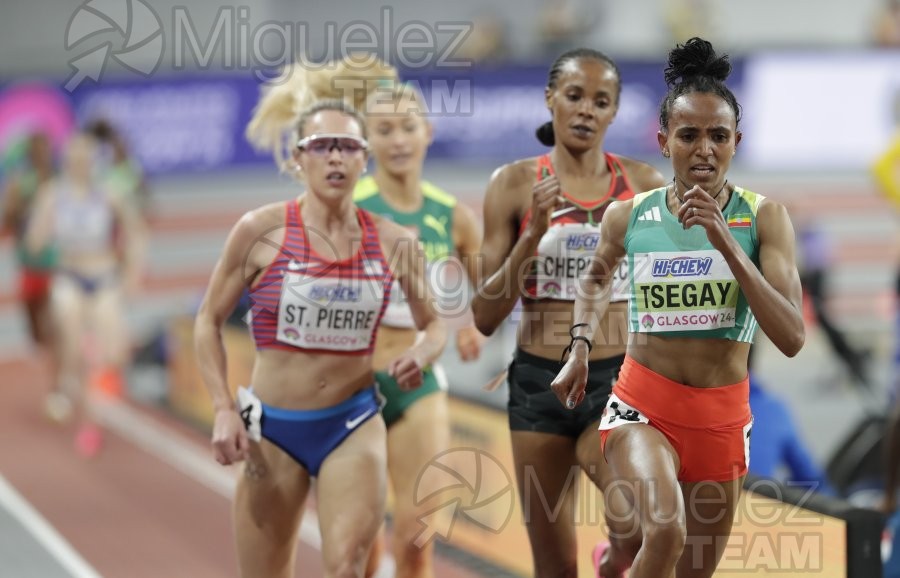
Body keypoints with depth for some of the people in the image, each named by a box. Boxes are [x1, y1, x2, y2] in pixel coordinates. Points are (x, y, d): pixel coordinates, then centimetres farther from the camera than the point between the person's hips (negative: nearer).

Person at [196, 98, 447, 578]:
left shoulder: (393, 244, 0)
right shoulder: (261, 231, -6)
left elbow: (433, 325, 15)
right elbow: (209, 321, 2)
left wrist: (421, 354, -9)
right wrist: (224, 409, -9)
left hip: (354, 426, 0)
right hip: (273, 428, 0)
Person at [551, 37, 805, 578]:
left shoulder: (762, 217, -5)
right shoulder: (628, 216, -1)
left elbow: (792, 338, -16)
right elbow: (597, 277, 24)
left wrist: (725, 243, -23)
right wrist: (580, 347, 9)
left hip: (722, 416, 1)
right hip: (641, 407, -1)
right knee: (665, 530, -31)